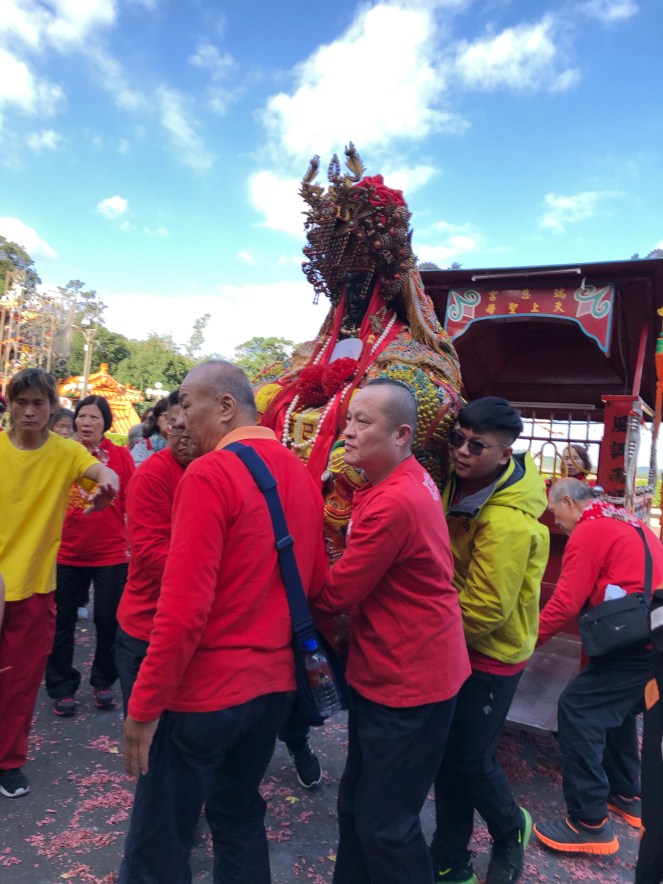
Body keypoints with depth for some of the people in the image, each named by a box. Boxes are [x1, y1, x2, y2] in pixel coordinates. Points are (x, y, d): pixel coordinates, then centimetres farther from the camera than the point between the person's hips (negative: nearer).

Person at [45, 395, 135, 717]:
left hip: (112, 554, -1)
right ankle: (62, 688, 30)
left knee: (108, 622, 11)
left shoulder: (121, 456, -7)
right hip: (66, 554, 2)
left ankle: (104, 682, 33)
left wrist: (133, 543, -1)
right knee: (62, 623, 12)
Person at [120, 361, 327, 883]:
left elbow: (184, 607, -21)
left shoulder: (210, 473, -17)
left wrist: (144, 704, -12)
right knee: (240, 814, 25)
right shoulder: (300, 473, 4)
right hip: (275, 683, 7)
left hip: (205, 688, -7)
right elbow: (317, 582, 9)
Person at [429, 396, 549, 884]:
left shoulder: (508, 523, -30)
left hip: (491, 654, -7)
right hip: (455, 643, 7)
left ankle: (511, 830, 41)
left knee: (470, 760, 8)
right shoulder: (460, 481, -5)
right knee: (447, 754, 16)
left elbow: (484, 610, -26)